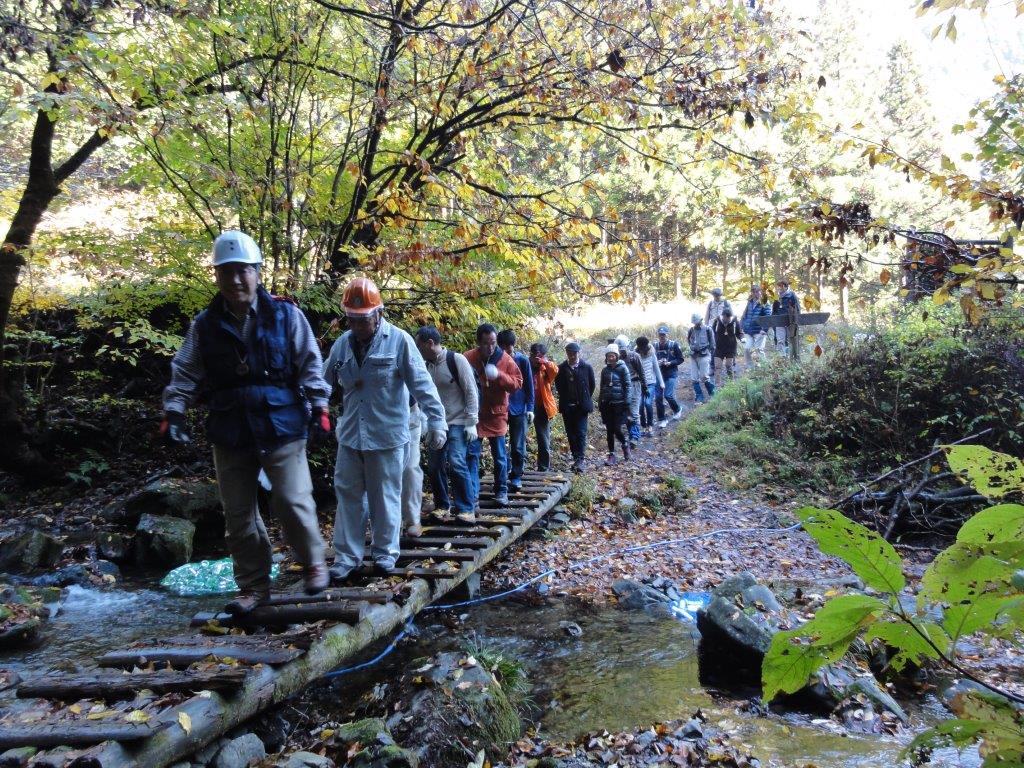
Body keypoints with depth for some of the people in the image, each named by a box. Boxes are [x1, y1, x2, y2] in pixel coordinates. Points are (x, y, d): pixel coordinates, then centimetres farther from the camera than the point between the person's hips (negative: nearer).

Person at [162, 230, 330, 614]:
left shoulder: (286, 316, -2)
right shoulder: (205, 325, 5)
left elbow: (310, 365, -1)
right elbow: (185, 373, 6)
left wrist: (319, 407, -8)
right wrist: (173, 411, -5)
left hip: (282, 427, -3)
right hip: (230, 433, 3)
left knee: (292, 501, -9)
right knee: (238, 514, 9)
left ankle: (313, 562, 19)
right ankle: (254, 585, 24)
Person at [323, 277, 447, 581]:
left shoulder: (399, 340, -9)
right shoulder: (342, 344, 5)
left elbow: (421, 383, -12)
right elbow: (324, 382, 14)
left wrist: (436, 420, -17)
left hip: (387, 434, -4)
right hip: (350, 434, 5)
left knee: (385, 496, 8)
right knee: (348, 496, 9)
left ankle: (385, 552, 24)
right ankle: (347, 556, 20)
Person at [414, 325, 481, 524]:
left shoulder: (456, 360, -12)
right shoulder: (428, 365, 7)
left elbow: (471, 391, -12)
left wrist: (471, 423, -14)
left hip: (458, 423, -6)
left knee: (456, 462, -18)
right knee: (434, 465, 4)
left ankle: (467, 508, -7)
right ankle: (442, 505, 21)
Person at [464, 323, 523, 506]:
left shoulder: (505, 359, -5)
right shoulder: (467, 359, -7)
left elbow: (518, 383, -4)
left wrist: (500, 376, -19)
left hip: (497, 414, 0)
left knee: (500, 455, 7)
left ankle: (501, 491, 19)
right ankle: (472, 493, 7)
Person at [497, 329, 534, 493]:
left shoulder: (523, 360, -3)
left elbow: (529, 385, 1)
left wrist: (530, 408, -4)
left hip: (518, 409, -1)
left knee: (518, 447, 2)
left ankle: (517, 477, 11)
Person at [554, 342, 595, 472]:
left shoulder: (586, 367, -3)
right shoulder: (561, 368, 0)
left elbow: (592, 385, 6)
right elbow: (558, 385, 10)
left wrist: (586, 399, 9)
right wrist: (564, 399, 9)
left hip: (582, 406, -2)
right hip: (567, 407, 2)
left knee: (581, 432, -7)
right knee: (571, 433, 7)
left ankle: (581, 459, -6)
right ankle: (576, 458, 16)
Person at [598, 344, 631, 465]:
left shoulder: (622, 368, -3)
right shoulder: (605, 370, 9)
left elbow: (628, 385, -5)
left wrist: (626, 403, -10)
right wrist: (600, 403, 14)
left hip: (619, 403, -4)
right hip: (606, 403, 4)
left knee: (617, 429, -9)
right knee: (609, 430, 5)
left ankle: (625, 444, 21)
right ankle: (611, 454, 13)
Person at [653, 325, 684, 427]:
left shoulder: (674, 345, -5)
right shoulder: (655, 346, 4)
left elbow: (680, 359, -2)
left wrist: (670, 363, -17)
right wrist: (656, 363, -7)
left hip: (671, 374, -4)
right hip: (659, 374, 4)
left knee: (668, 395, -12)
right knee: (658, 397, 0)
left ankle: (677, 410, 20)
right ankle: (661, 420, 12)